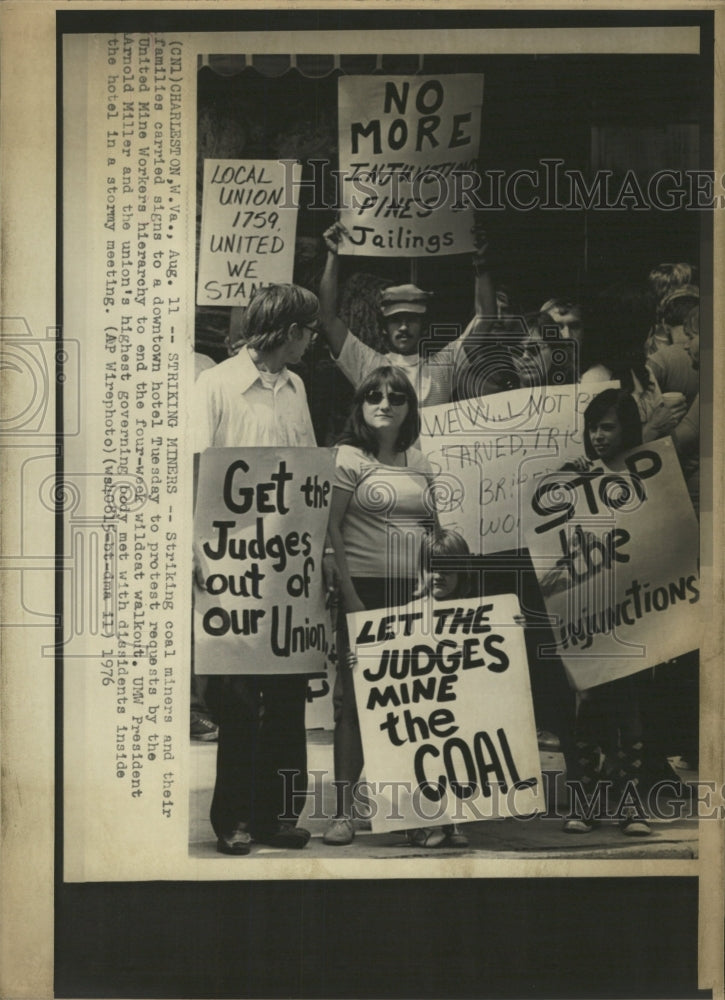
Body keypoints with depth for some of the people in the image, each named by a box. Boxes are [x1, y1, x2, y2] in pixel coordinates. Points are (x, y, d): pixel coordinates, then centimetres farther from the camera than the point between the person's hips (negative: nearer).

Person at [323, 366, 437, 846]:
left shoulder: (420, 463, 15)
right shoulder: (348, 458, -1)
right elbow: (332, 529, -6)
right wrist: (349, 594, -12)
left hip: (413, 592, 5)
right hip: (365, 589, -5)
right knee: (355, 698, -3)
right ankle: (344, 810, 3)